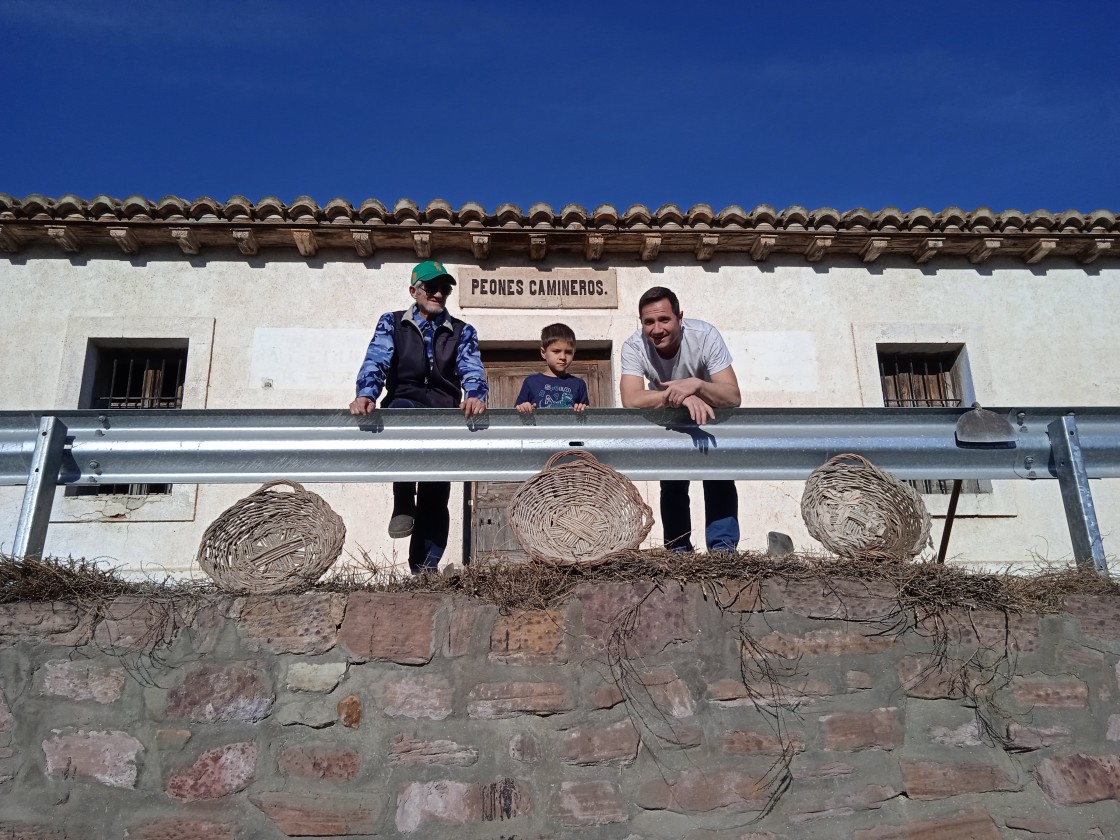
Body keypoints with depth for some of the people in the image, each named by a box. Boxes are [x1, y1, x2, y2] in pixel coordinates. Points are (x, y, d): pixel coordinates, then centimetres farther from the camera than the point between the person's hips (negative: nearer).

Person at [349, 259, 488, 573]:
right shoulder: (391, 323, 15)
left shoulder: (462, 331, 18)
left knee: (436, 495, -6)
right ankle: (403, 503, -29)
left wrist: (476, 395, -25)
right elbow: (376, 361, -2)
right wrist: (366, 394, -24)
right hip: (404, 401, -2)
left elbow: (471, 369, 0)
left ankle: (425, 568, -4)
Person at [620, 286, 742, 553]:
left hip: (709, 413, -1)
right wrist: (680, 396, -53)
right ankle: (679, 547, 12)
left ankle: (723, 547, -10)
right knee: (671, 480, -6)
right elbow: (630, 400, -41)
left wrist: (696, 385, -54)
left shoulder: (705, 335, -31)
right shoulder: (634, 347, -28)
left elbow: (733, 397, -35)